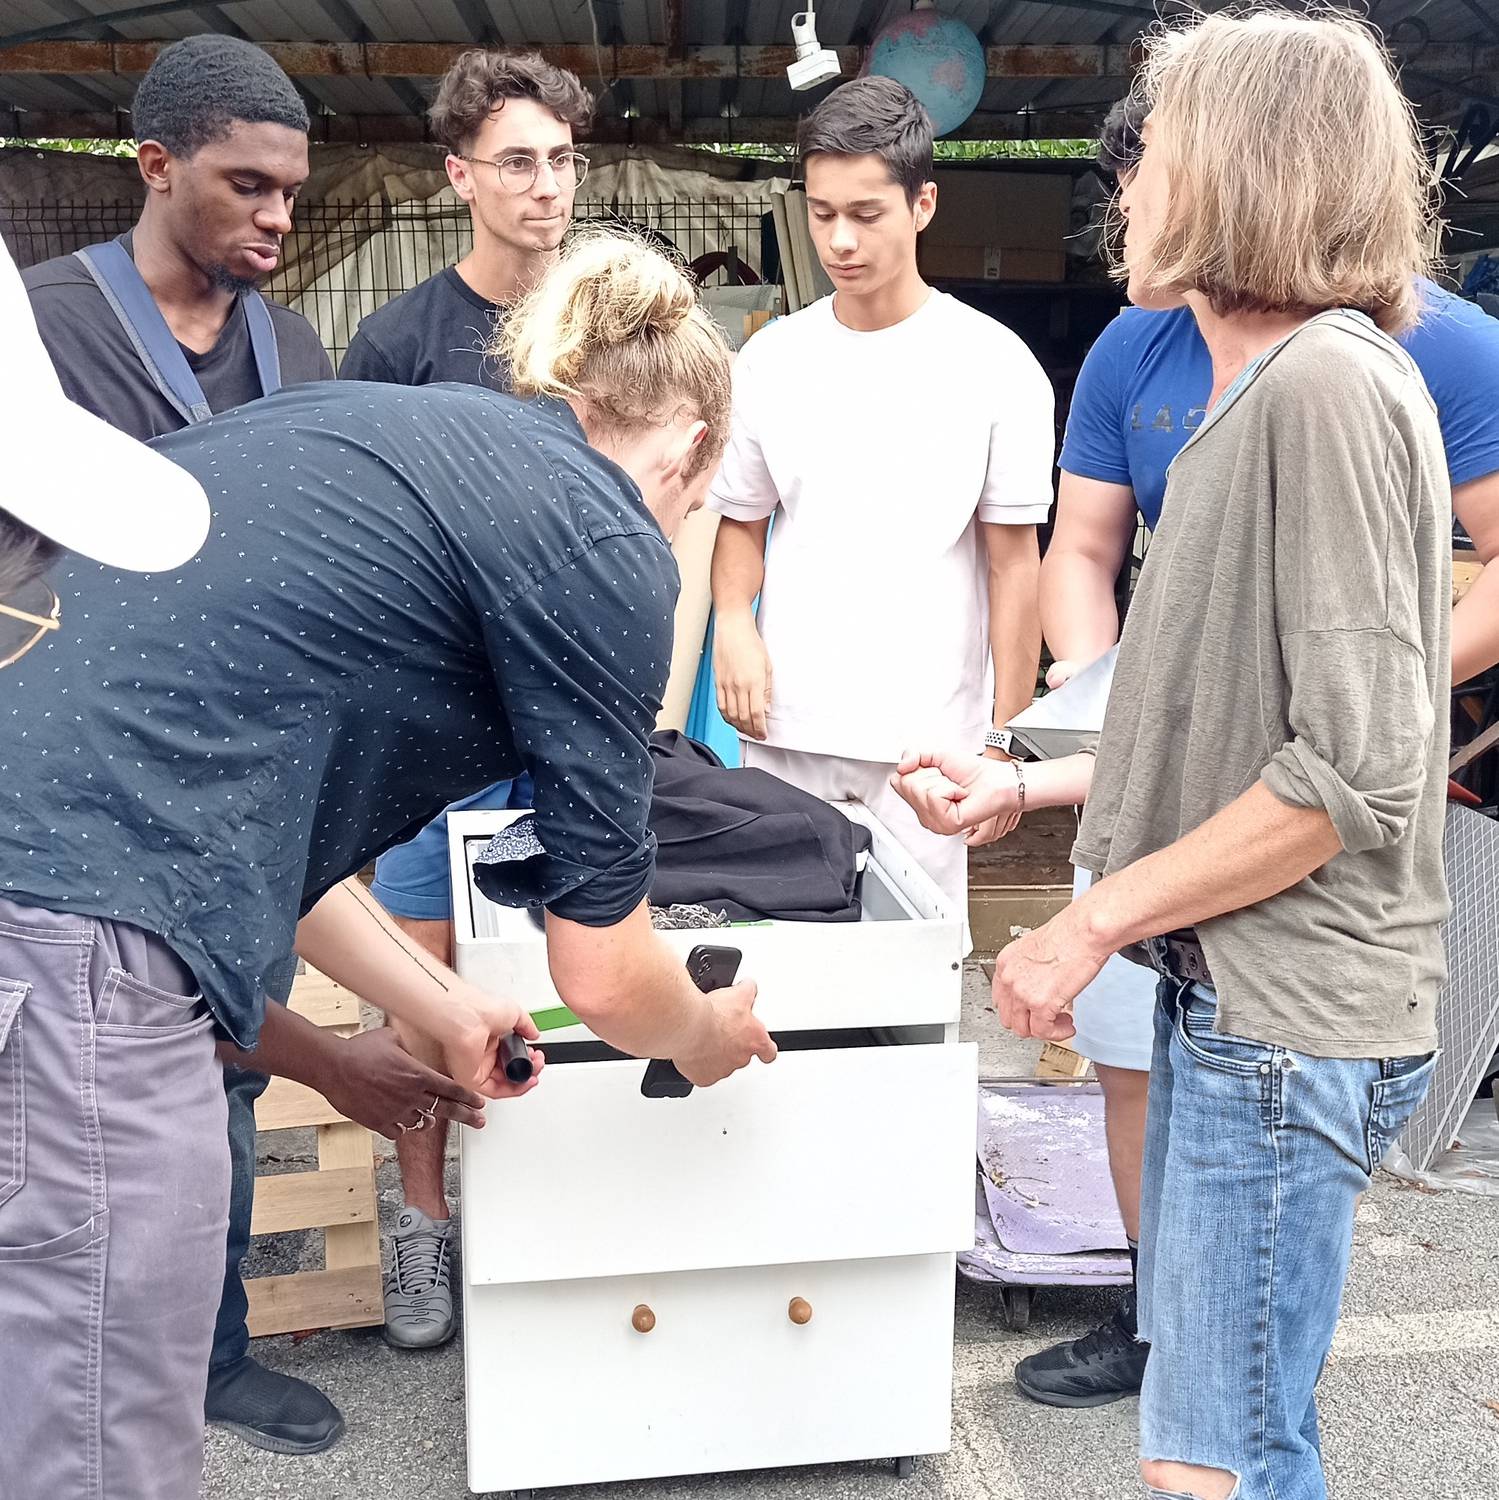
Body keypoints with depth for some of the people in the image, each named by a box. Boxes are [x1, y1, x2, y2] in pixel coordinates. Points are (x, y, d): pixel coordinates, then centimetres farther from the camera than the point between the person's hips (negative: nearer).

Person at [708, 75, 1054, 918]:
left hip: (926, 742, -2)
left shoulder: (995, 364, -3)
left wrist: (1006, 735, -4)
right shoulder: (770, 359, 6)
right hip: (784, 728, 3)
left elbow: (1014, 563, 0)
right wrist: (734, 626, -5)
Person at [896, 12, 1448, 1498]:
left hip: (1290, 1019, -10)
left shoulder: (1328, 383, -17)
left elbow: (1355, 771, -22)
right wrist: (1023, 785, 14)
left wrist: (1093, 923, -16)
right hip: (1227, 991, 10)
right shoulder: (1257, 388, 14)